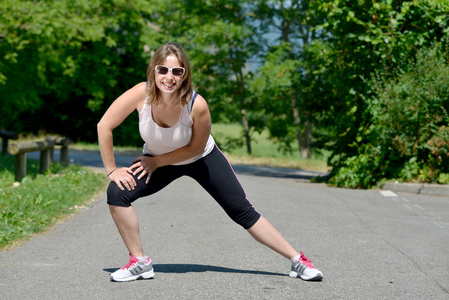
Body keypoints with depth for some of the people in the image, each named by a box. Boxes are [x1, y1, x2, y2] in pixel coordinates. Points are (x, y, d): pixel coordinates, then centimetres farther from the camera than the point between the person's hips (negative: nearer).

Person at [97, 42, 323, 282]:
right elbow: (104, 126, -23)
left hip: (202, 159, -2)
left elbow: (195, 148, -18)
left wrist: (157, 161, -18)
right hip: (155, 160, 2)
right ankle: (139, 262, -6)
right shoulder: (141, 94, -32)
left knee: (243, 212, -1)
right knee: (117, 192, -21)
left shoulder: (197, 105, -34)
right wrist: (112, 170, -21)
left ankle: (297, 260, 10)